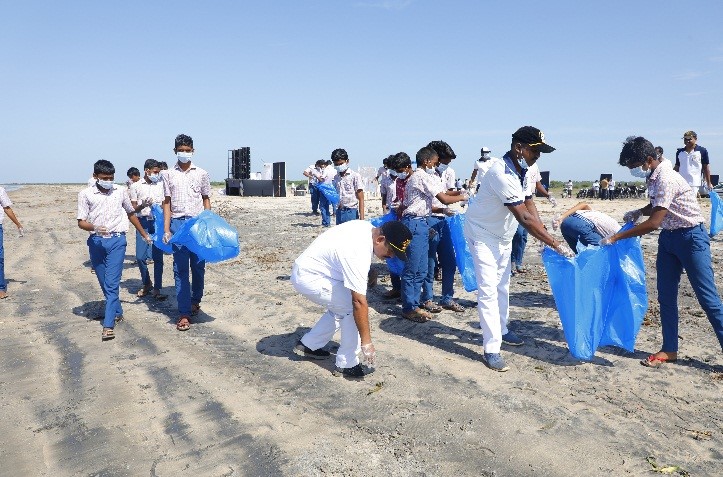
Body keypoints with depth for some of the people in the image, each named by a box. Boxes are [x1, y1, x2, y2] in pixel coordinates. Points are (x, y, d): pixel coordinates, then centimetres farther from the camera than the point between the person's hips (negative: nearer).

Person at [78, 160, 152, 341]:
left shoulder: (120, 191, 7)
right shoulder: (86, 194, 1)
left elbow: (131, 214, 21)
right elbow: (81, 222, -2)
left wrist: (144, 234, 27)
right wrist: (94, 228, -24)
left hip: (116, 240, -1)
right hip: (96, 242, 1)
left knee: (112, 283, -10)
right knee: (104, 283, 11)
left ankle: (108, 325, -12)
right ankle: (117, 313, 30)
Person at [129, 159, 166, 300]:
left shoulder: (161, 185, 10)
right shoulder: (136, 186, 6)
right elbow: (133, 208, 5)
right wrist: (143, 205, -15)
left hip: (158, 222, 0)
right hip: (143, 223, 0)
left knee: (158, 257, -2)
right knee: (140, 257, 1)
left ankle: (157, 289, 4)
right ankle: (146, 284, 23)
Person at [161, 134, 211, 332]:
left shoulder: (201, 174, 8)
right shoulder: (168, 174, 8)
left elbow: (206, 200, 12)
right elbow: (167, 203, 6)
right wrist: (166, 230, 0)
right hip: (178, 223, 0)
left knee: (198, 265, 5)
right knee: (180, 268, -2)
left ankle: (196, 300, 28)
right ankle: (184, 313, 0)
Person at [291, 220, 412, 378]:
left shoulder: (368, 227, -3)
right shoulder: (359, 254, -31)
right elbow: (359, 302, -30)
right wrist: (366, 342, -25)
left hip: (305, 268, 10)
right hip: (308, 277, -10)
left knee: (341, 308, 17)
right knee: (353, 308, -12)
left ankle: (308, 345, 26)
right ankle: (346, 365, -1)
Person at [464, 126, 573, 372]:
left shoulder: (521, 170, -2)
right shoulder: (502, 174, -31)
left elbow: (528, 204, 5)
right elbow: (524, 218, -34)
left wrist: (544, 232, -7)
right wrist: (556, 244, -31)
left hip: (503, 235, 9)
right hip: (483, 235, -9)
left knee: (502, 285, 19)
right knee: (488, 290, -9)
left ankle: (501, 331, 35)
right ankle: (491, 349, -4)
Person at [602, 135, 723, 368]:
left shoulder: (666, 179, -25)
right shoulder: (654, 177, 3)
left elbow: (654, 223, -28)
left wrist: (616, 237, -25)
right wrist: (639, 211, 2)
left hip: (690, 237, -9)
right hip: (668, 237, 9)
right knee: (666, 296, 9)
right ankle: (669, 350, 18)